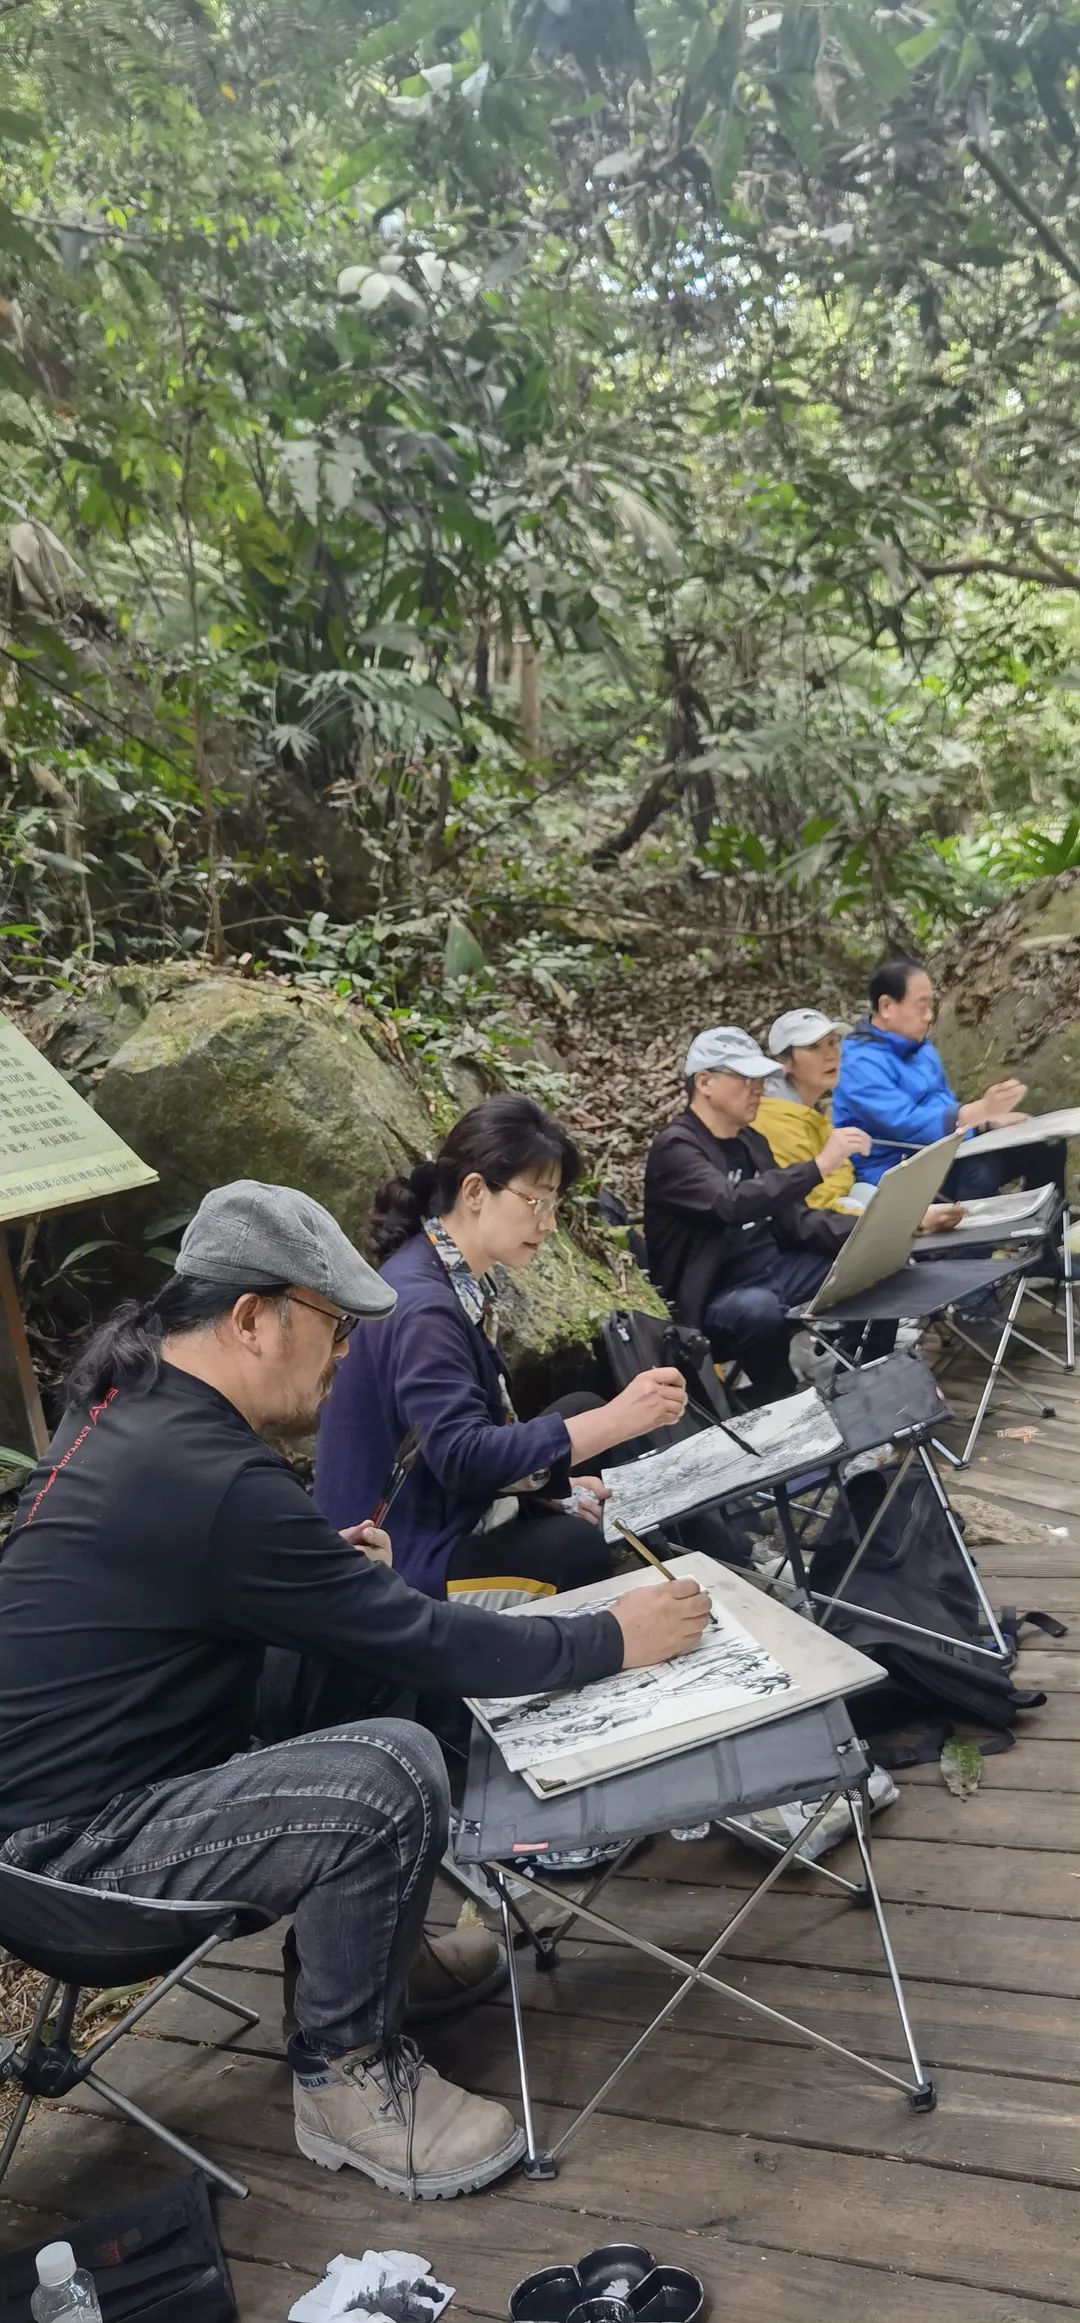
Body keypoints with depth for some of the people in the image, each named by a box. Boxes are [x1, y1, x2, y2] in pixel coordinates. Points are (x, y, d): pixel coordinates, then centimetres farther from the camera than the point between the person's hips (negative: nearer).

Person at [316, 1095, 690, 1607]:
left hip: (451, 1513, 10)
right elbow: (461, 1456, -31)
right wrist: (615, 1422, -34)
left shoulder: (461, 1282, 6)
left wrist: (551, 1483, 2)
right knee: (600, 1547, -21)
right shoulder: (420, 1304, -23)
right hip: (409, 1560, -10)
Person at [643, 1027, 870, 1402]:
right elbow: (732, 1204, -34)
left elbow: (795, 1219, 11)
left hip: (774, 1269, 9)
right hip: (717, 1295, -9)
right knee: (760, 1308, -40)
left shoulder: (750, 1141, 12)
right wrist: (819, 1165, -34)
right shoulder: (676, 1147, -15)